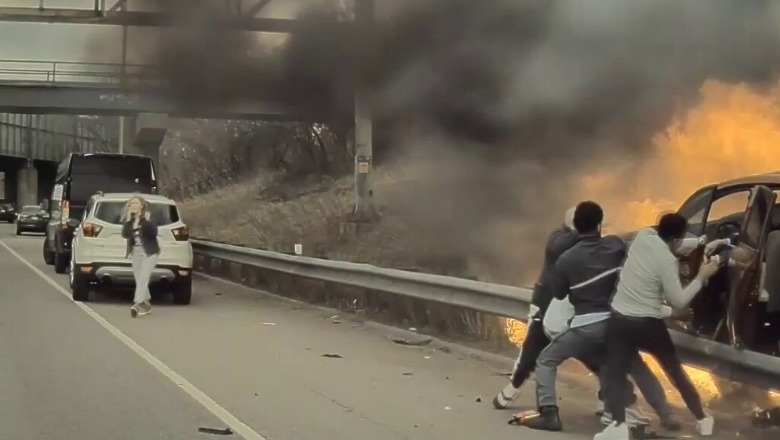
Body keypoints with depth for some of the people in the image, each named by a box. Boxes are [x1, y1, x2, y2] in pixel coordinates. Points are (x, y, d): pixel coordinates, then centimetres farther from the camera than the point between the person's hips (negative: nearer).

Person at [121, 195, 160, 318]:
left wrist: (148, 221, -28)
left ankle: (137, 304, -24)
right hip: (136, 253, 6)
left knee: (143, 279, -15)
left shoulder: (148, 217, -5)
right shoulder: (129, 219, 7)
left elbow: (154, 233, -15)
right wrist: (128, 220, -15)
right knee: (139, 281, 8)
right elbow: (125, 234, -6)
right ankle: (146, 304, 21)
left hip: (149, 252, -6)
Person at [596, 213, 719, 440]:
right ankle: (702, 420, 28)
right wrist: (701, 277, -6)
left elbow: (665, 244, 19)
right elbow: (679, 301, -14)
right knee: (675, 371, 17)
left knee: (614, 375, 2)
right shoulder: (668, 261, -19)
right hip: (648, 324, -3)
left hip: (619, 320, 3)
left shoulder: (643, 235, -2)